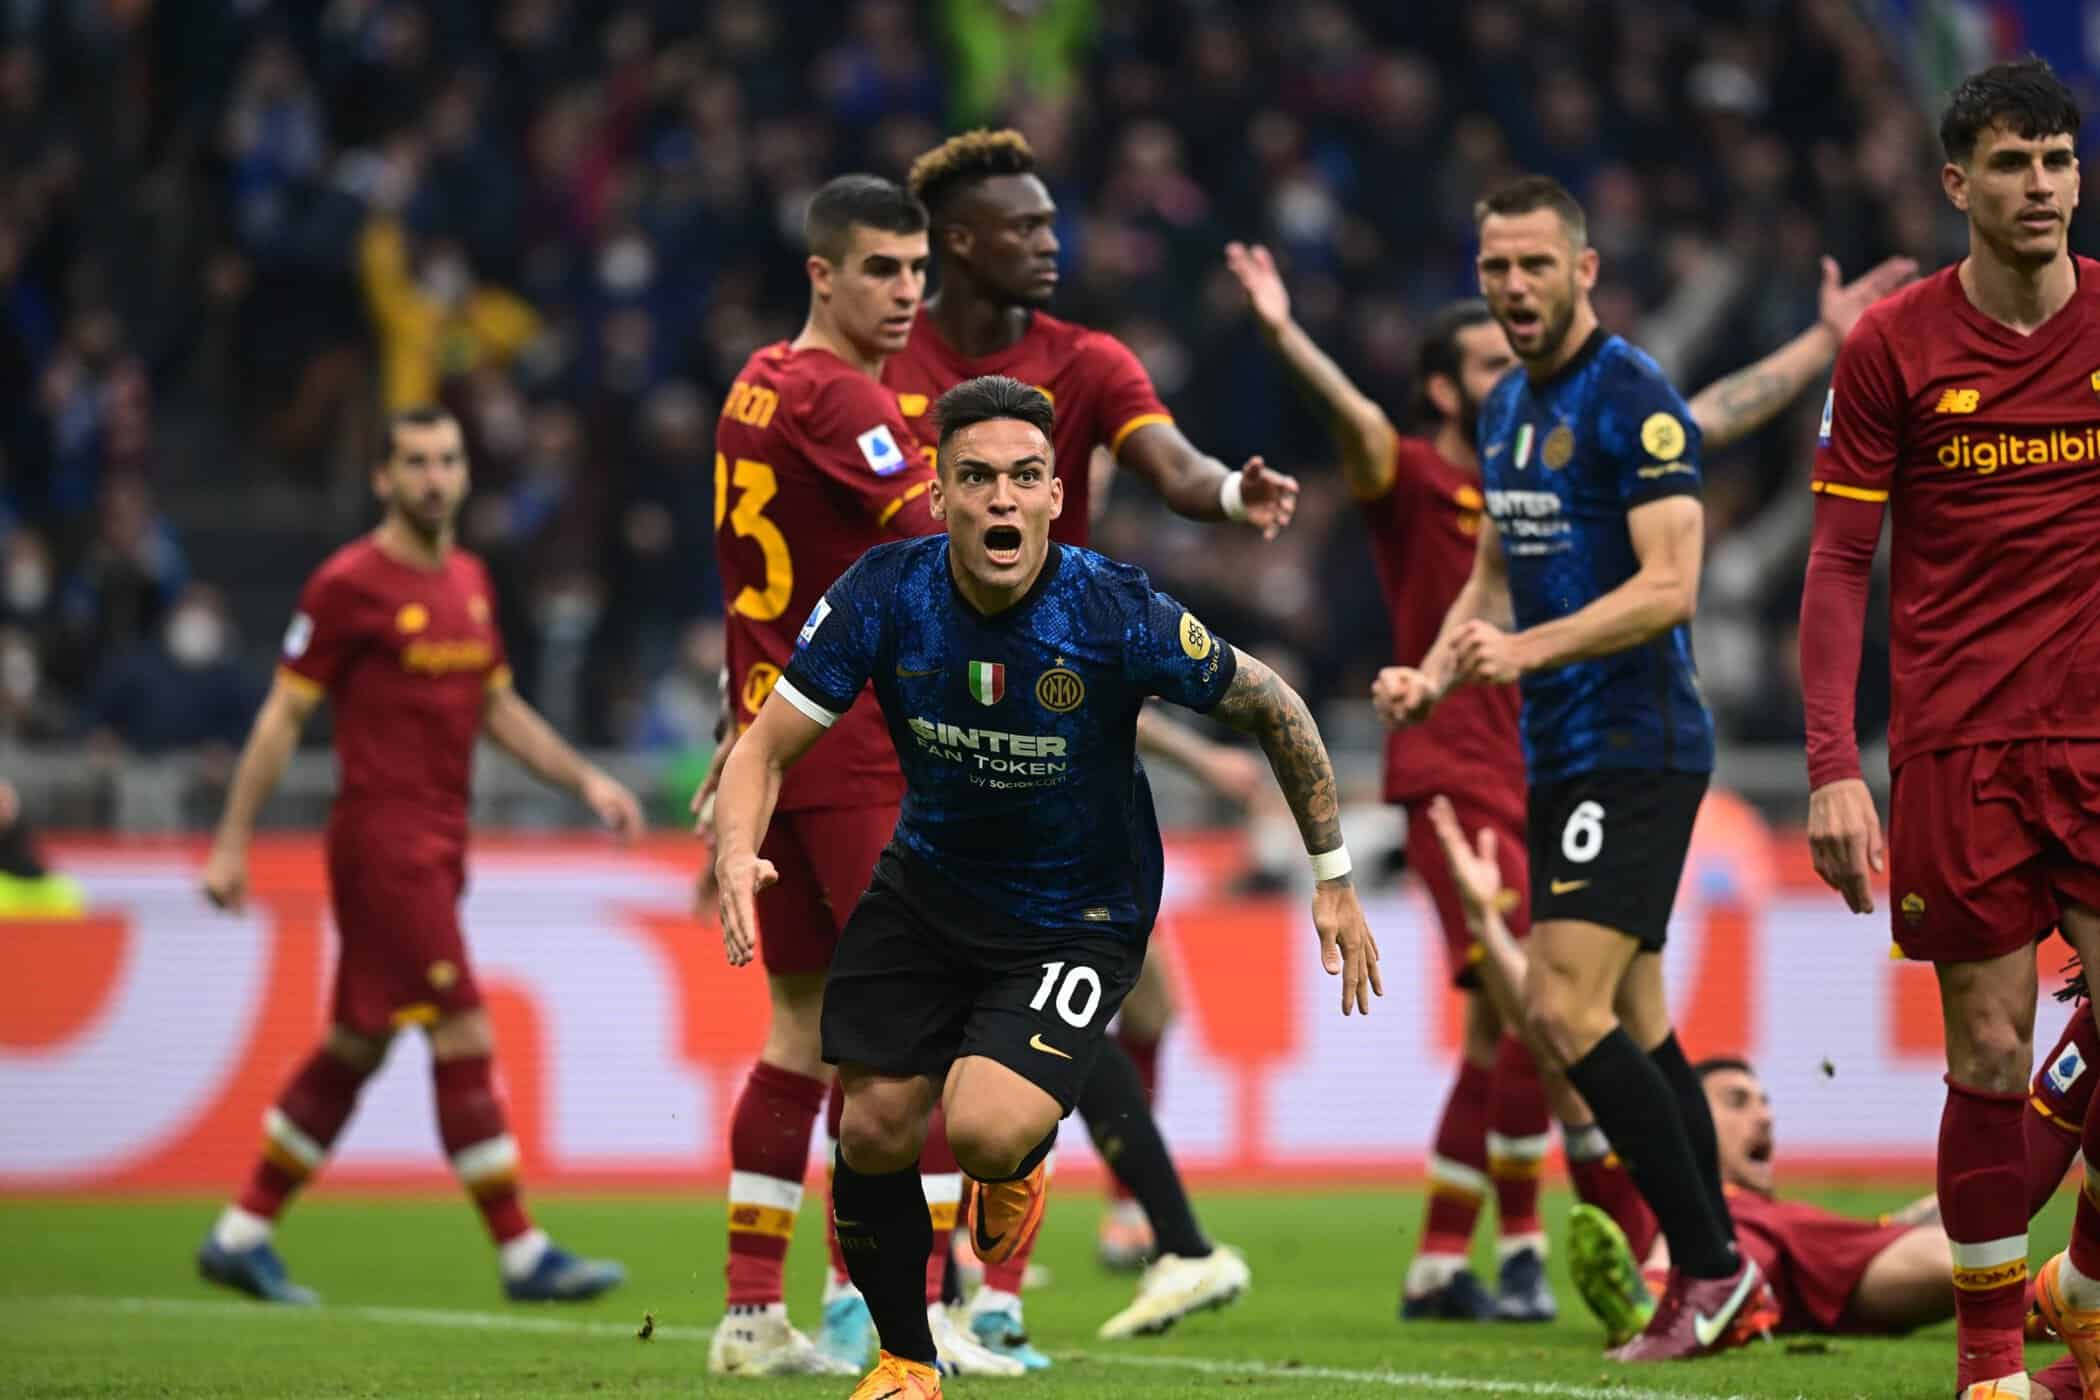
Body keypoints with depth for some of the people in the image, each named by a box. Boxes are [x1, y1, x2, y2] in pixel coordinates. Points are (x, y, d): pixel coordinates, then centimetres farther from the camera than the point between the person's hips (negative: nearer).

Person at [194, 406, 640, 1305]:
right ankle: (521, 1254, -8)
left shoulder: (469, 581, 14)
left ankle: (241, 1237, 20)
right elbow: (284, 716, -7)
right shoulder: (349, 585, -9)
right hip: (382, 838, -8)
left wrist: (585, 781, 14)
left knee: (355, 1050, 12)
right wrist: (233, 842, -8)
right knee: (464, 1038, -10)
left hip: (437, 844, 8)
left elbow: (499, 709, 24)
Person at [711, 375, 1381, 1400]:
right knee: (871, 1133, 2)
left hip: (1078, 920, -3)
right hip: (926, 885, 4)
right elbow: (766, 747, -11)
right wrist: (737, 857, -33)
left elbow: (1270, 708, -9)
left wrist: (1332, 878, -4)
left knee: (983, 1132, -25)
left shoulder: (1115, 614, -25)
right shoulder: (886, 595, -18)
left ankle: (1018, 1165, 16)